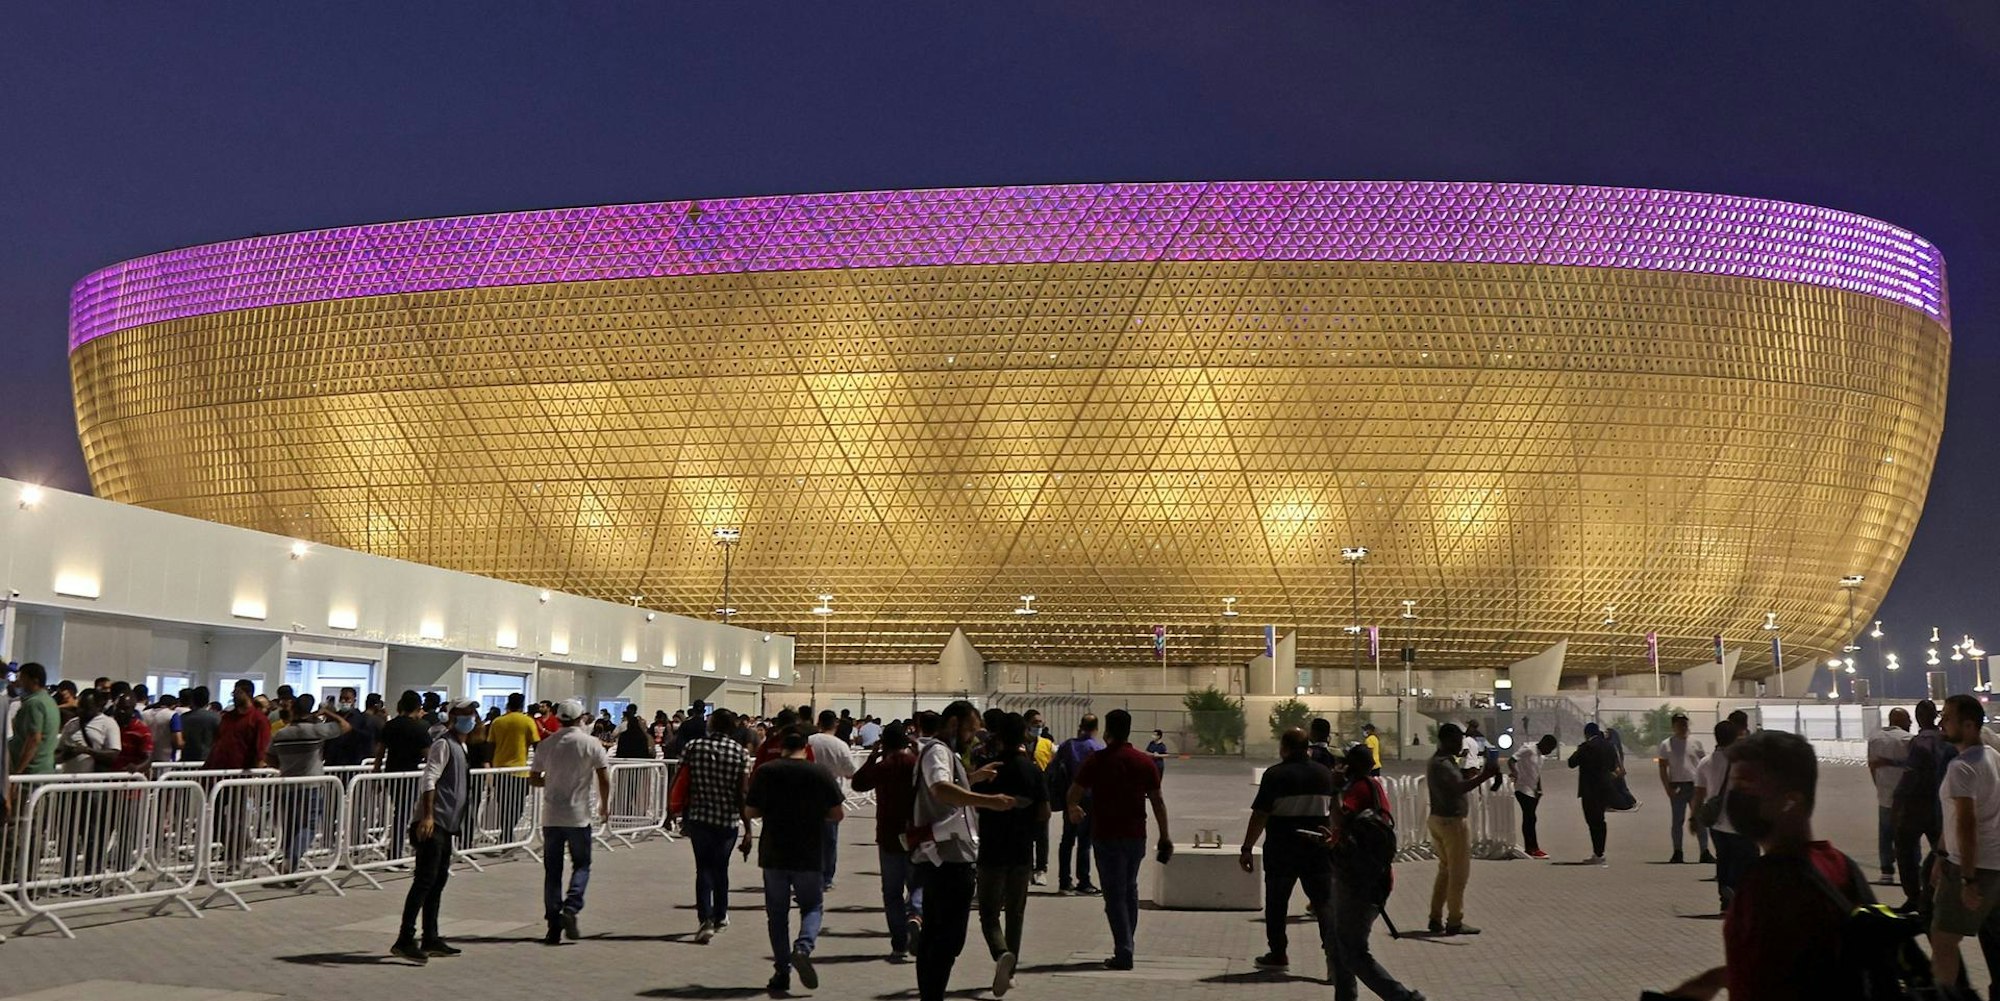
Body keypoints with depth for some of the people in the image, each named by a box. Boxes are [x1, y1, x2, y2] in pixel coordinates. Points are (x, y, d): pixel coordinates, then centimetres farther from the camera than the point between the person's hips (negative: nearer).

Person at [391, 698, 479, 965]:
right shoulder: (444, 744, -8)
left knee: (438, 881, 12)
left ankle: (430, 939, 18)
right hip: (434, 823, -10)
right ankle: (404, 940, -13)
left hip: (447, 825, 10)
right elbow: (429, 779, -18)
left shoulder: (461, 747, 19)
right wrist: (427, 816, -26)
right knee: (425, 880, -12)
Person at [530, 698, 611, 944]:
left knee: (552, 871, 8)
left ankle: (553, 928, 7)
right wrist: (604, 806, 6)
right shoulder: (591, 744, -5)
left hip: (551, 817, 3)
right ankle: (571, 908, -12)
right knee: (581, 865, 11)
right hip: (578, 816, -3)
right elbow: (604, 779, -8)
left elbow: (533, 779, 8)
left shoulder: (545, 745, 3)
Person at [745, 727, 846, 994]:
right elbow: (837, 814, -2)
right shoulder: (822, 773, -5)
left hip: (773, 854, 1)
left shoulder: (765, 772, -4)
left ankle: (782, 971, 10)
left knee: (777, 913, 12)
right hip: (809, 854, -1)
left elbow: (749, 812, 0)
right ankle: (803, 948, -12)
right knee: (812, 906, 14)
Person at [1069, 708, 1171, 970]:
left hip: (1106, 836, -4)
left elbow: (1074, 793, -4)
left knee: (1115, 894, -1)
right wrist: (1164, 836, 8)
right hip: (1136, 835, 4)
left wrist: (1073, 808, 19)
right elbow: (1158, 801, 2)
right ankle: (1126, 946, 25)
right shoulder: (1144, 761, 1)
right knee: (1130, 890, 19)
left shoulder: (1097, 761, -8)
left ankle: (1123, 953, -8)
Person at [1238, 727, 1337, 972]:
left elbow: (1259, 816, -13)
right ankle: (1334, 951, -12)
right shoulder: (1325, 774, 6)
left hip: (1281, 850, -3)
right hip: (1317, 850, 3)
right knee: (1325, 901, 2)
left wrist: (1247, 848, -8)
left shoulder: (1275, 775, -9)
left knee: (1276, 902, 12)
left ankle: (1278, 954, 20)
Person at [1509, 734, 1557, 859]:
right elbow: (1511, 761, -22)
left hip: (1533, 791, 9)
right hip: (1523, 790, -9)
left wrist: (1539, 789, 10)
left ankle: (1529, 848, 14)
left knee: (1529, 819, 10)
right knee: (1530, 818, -11)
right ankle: (1533, 849, -10)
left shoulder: (1541, 754, 11)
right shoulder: (1528, 750, -15)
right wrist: (1514, 772, -36)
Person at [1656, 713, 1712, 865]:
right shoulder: (1666, 745, 4)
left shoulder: (1695, 743, 9)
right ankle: (1677, 854, 7)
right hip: (1677, 786, -1)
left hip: (1695, 785, 1)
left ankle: (1705, 852, 4)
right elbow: (1663, 768, 1)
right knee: (1677, 821, 2)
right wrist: (1668, 788, -8)